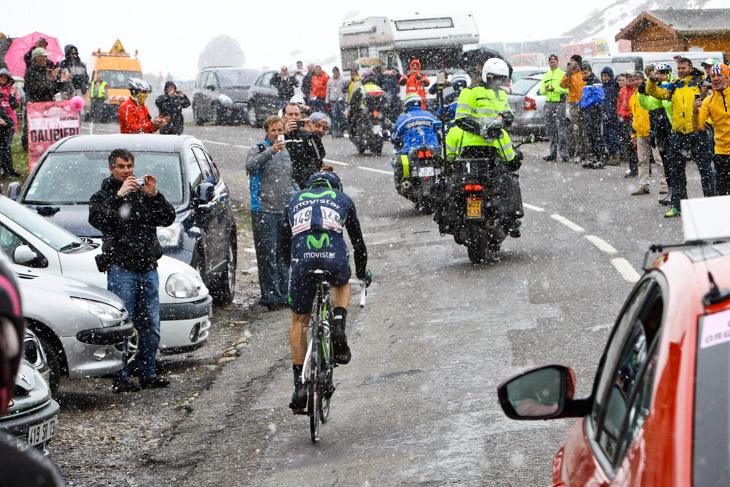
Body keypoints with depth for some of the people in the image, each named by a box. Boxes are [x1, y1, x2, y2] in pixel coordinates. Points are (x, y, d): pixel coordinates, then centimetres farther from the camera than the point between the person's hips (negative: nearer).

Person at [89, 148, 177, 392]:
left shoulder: (144, 193, 15)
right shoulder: (104, 195, 4)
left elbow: (168, 219, 6)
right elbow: (97, 219, -16)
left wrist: (154, 195, -8)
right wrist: (119, 195, -21)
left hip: (149, 269, 4)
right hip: (121, 269, -4)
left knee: (150, 326, 6)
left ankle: (148, 373, 16)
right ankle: (120, 378, -2)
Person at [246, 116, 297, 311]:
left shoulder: (286, 151, 18)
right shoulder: (259, 149, -2)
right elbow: (250, 165, -25)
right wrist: (271, 151, -34)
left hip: (285, 210, 6)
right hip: (264, 210, -5)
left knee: (285, 254, 8)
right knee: (267, 255, -6)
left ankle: (285, 293, 14)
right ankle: (270, 296, -4)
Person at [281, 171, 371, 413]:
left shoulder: (294, 199, 32)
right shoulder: (342, 199, 29)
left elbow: (287, 241, 37)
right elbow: (357, 240, 36)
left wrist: (295, 266, 53)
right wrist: (362, 272, 51)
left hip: (302, 256, 0)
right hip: (335, 256, 0)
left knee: (299, 321, 17)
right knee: (341, 285, 37)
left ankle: (299, 383, 12)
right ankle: (338, 325, 8)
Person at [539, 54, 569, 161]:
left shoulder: (563, 74, -1)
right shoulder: (546, 76, 20)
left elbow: (566, 89, -11)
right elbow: (541, 91, 17)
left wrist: (554, 89, -22)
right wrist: (545, 89, -6)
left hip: (559, 103, -7)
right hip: (548, 103, 7)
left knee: (561, 127, -12)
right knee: (550, 128, 6)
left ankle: (564, 151, -12)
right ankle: (553, 152, 11)